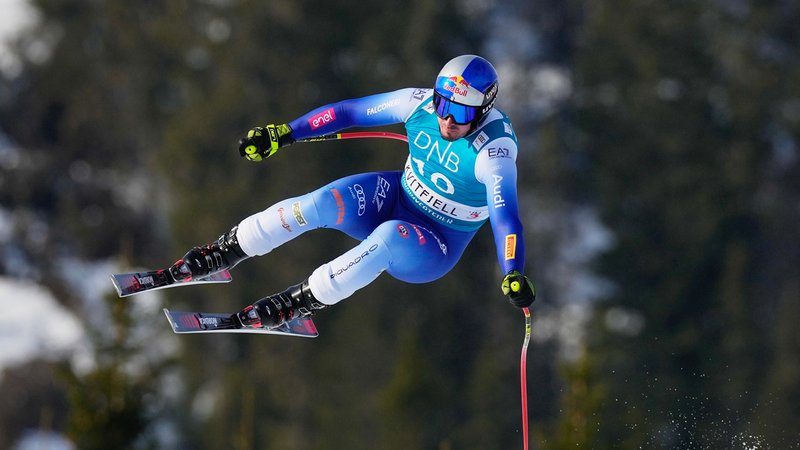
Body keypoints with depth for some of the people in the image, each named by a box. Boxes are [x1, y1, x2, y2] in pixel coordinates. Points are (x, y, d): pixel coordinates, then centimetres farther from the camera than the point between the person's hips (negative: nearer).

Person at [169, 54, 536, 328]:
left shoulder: (494, 151, -28)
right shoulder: (420, 103, -14)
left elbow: (505, 215, -40)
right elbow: (348, 112, -5)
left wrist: (514, 275, -55)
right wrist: (285, 133, -5)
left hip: (437, 249, -5)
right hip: (396, 198, 5)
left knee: (389, 237, -39)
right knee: (321, 204, -21)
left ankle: (298, 302, -26)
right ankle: (224, 252, -3)